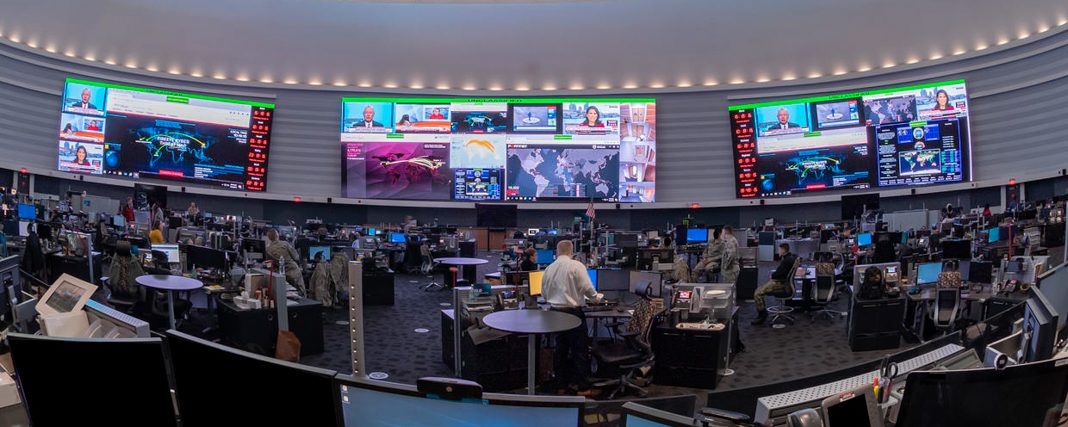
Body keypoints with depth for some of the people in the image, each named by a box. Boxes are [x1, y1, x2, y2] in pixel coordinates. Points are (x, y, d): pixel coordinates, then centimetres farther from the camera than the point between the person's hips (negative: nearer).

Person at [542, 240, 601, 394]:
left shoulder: (549, 269, 5)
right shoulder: (576, 266, -10)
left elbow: (544, 293, 11)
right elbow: (587, 287, -14)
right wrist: (595, 297, 5)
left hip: (555, 312, 6)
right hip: (572, 312, -6)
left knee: (561, 346, 16)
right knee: (580, 348, 4)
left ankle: (561, 380, 24)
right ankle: (579, 383, 7)